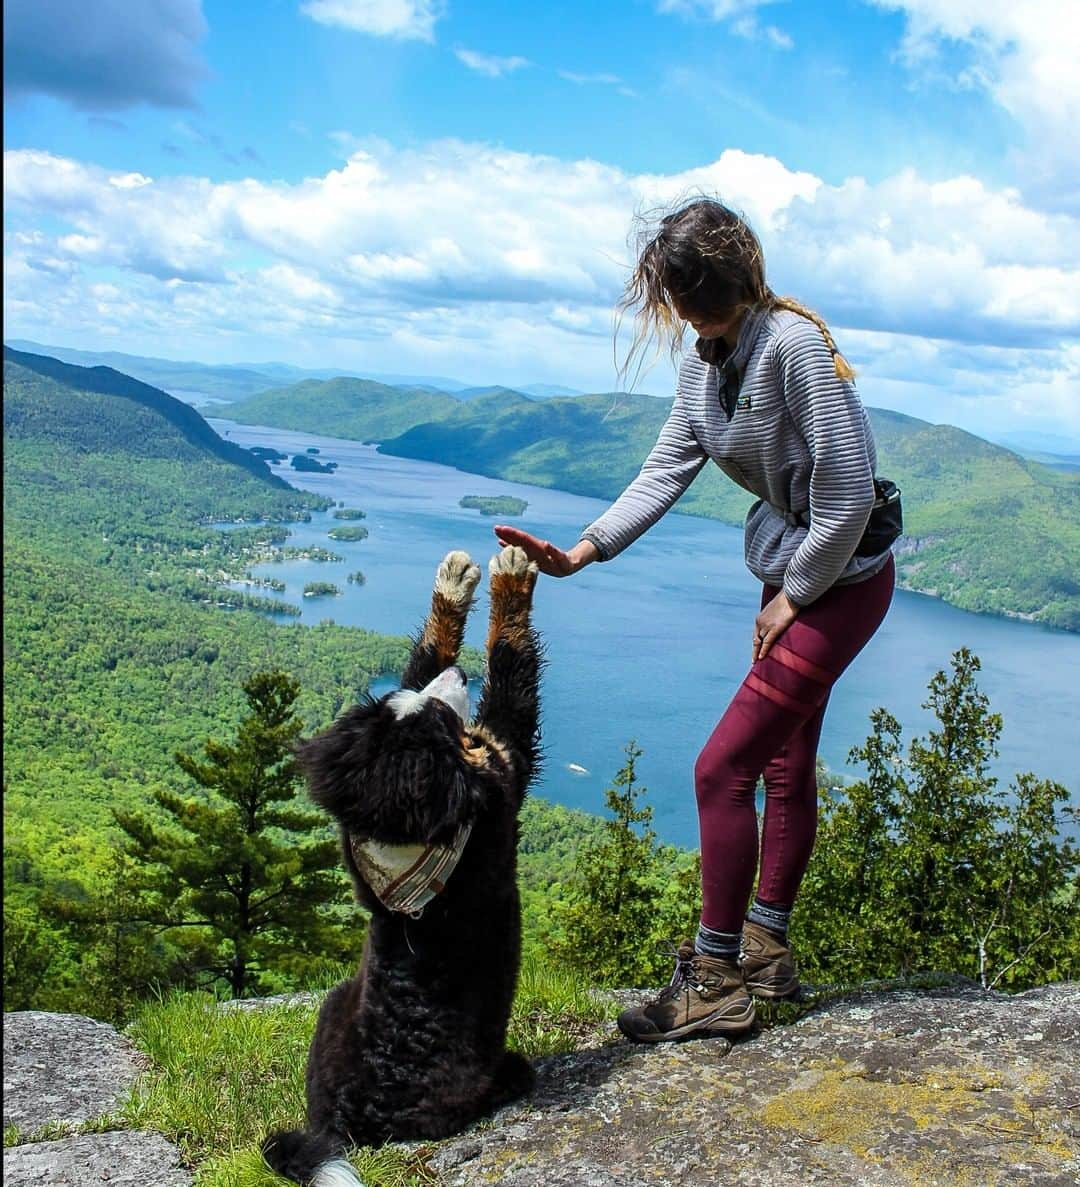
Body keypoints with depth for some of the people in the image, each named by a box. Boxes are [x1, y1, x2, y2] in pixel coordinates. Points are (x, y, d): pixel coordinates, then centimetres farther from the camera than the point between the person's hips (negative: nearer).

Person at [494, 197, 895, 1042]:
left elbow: (847, 492, -24)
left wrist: (794, 596, -15)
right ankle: (766, 952, 31)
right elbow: (665, 475, -1)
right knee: (786, 763, 16)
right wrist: (579, 552, -14)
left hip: (841, 581, -9)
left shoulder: (793, 345, -24)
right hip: (788, 574, 9)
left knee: (724, 767, -10)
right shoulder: (703, 367, 4)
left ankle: (715, 981, 2)